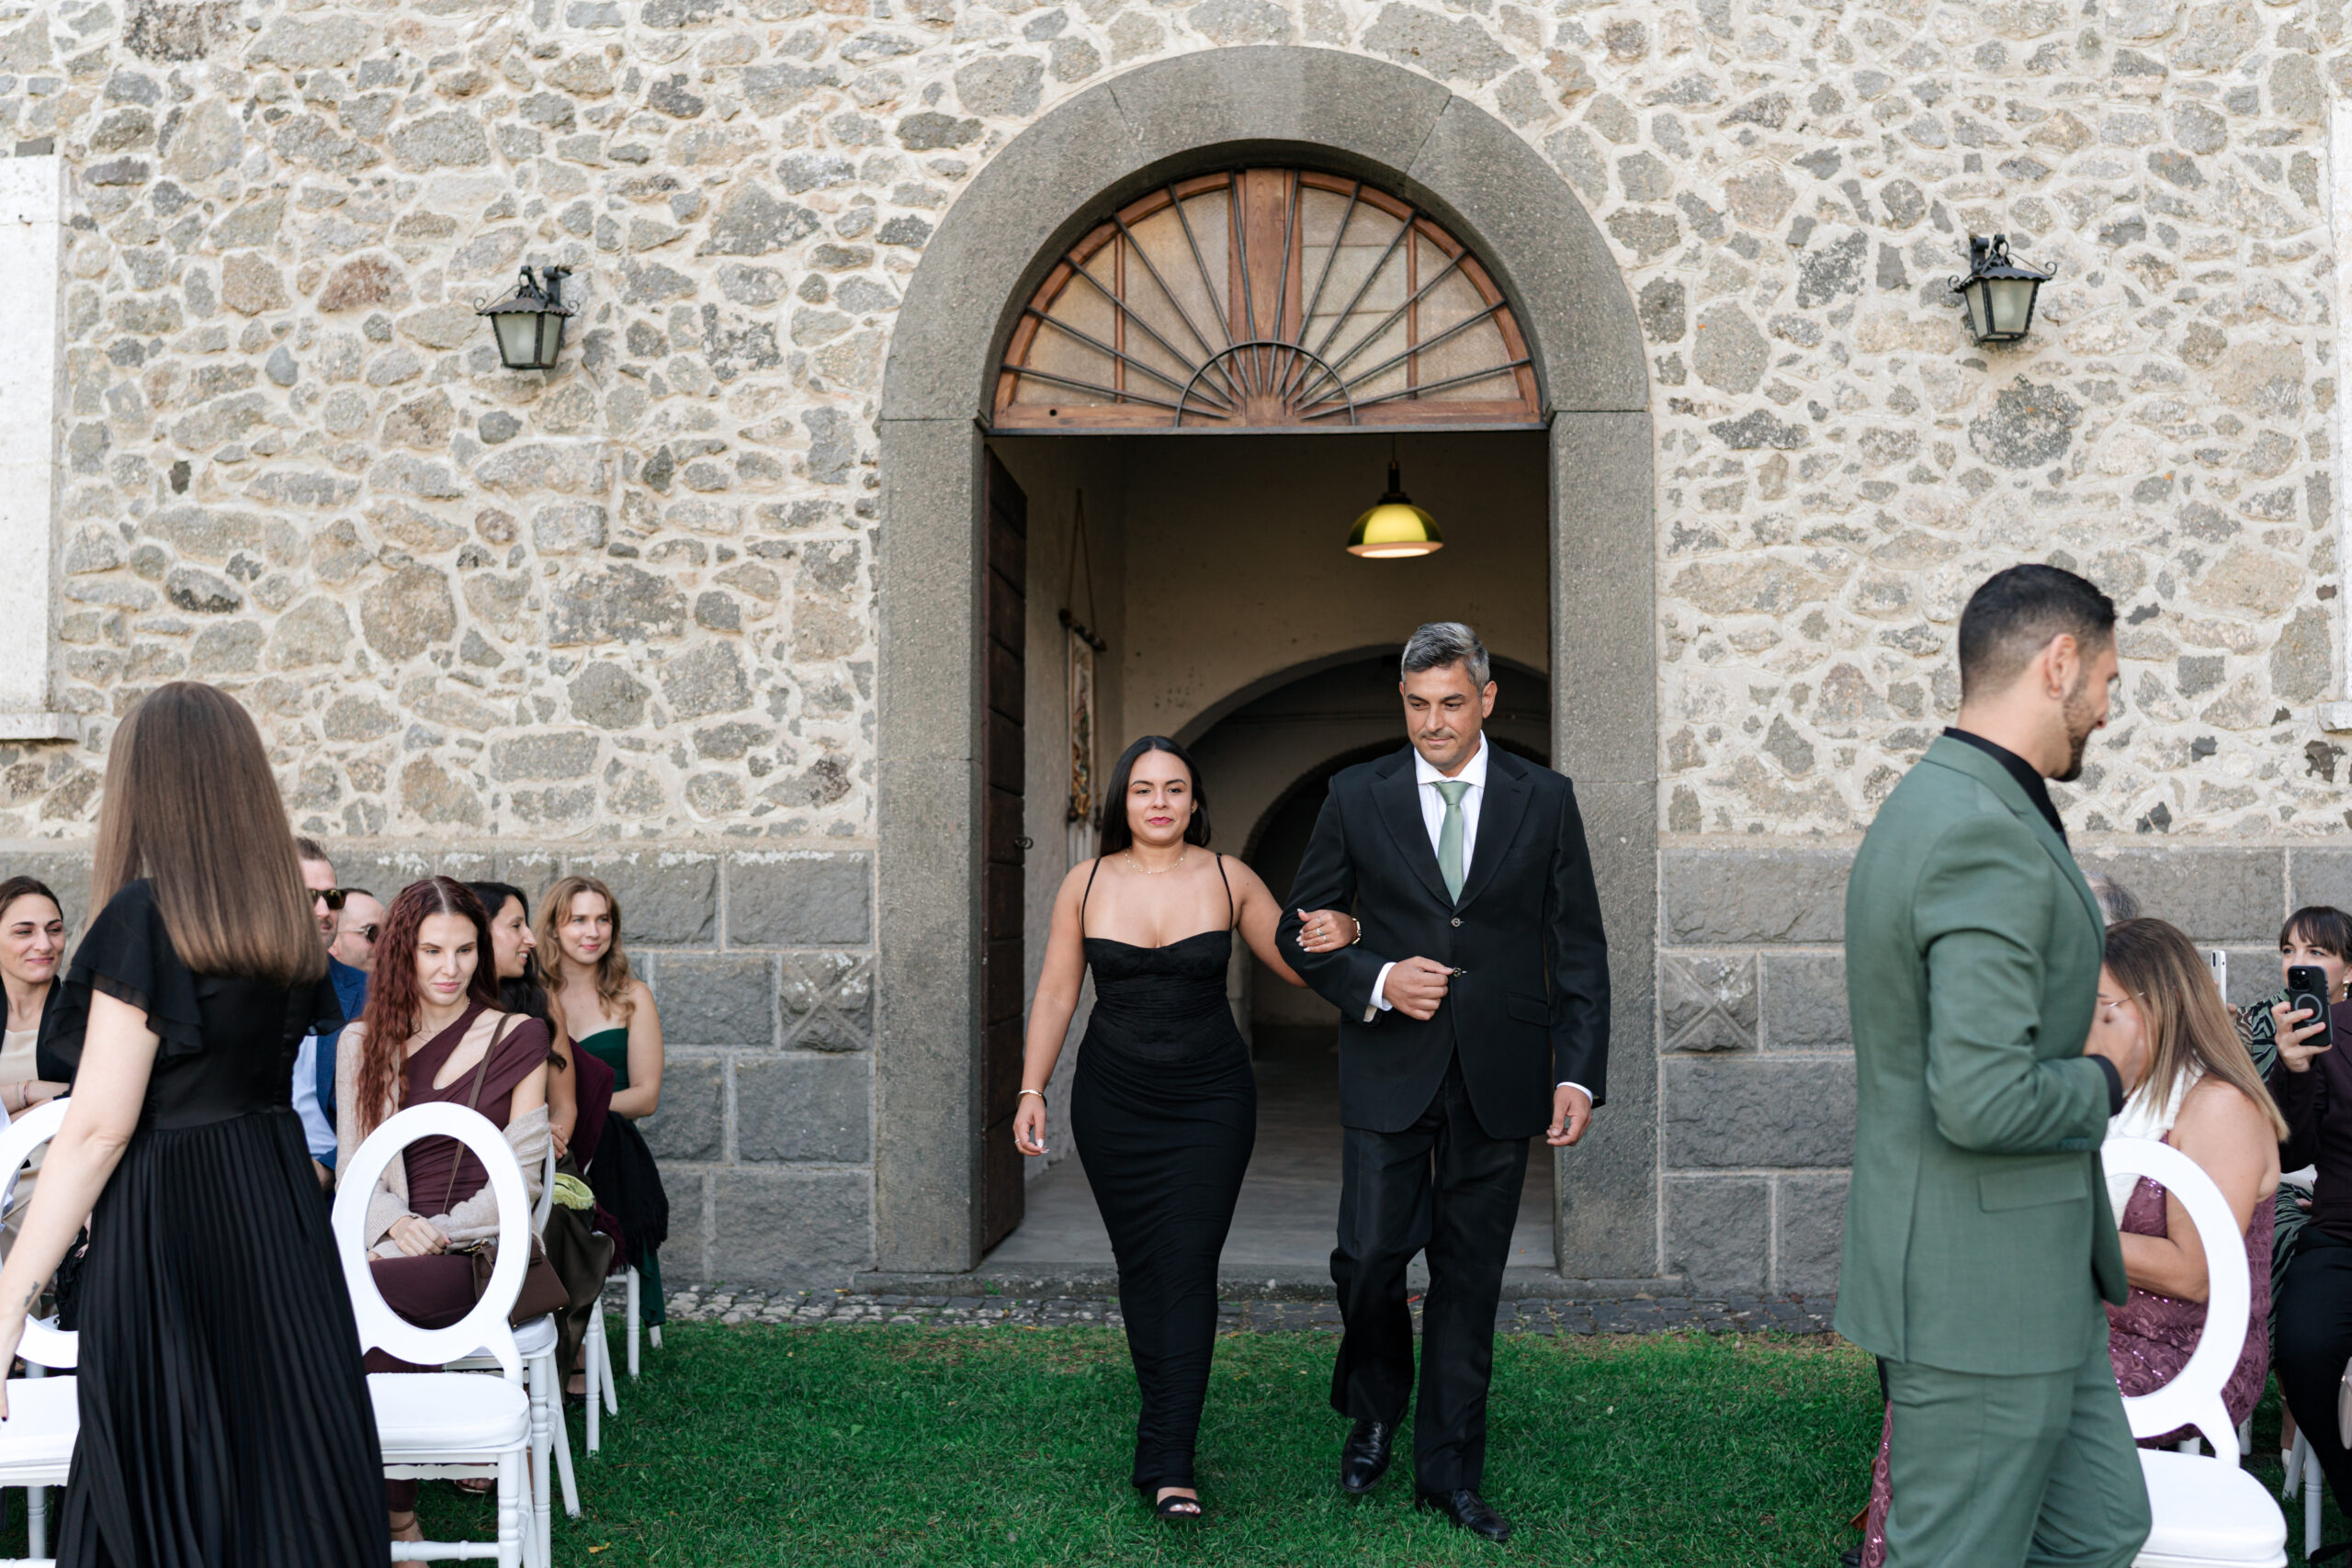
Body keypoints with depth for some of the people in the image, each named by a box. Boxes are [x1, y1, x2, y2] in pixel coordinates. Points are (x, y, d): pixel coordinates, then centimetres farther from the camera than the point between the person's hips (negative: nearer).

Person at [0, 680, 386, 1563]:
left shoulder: (145, 917, -13)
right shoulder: (284, 929, 8)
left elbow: (100, 1127, -15)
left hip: (171, 1226, -7)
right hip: (279, 1213, 7)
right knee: (283, 1457, 13)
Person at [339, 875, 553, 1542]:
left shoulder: (518, 1040, 4)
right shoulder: (362, 1043, 15)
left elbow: (519, 1177, -1)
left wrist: (436, 1232, -13)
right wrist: (393, 1224, -9)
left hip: (480, 1251, -3)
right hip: (388, 1245, 3)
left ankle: (389, 1513, -20)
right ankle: (394, 1517, -22)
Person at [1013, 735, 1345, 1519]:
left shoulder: (1229, 879, -1)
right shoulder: (1086, 884, 2)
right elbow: (1056, 992, 6)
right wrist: (1032, 1089, 2)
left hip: (1210, 1100, -1)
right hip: (1113, 1101, 2)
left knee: (1187, 1267, -8)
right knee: (1139, 1264, 6)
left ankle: (1169, 1463, -7)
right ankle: (1166, 1418, 22)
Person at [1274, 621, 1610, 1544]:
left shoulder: (1544, 801, 3)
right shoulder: (1358, 798, 3)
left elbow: (1579, 950, 5)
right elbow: (1301, 930, 6)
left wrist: (1579, 1073, -3)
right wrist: (1376, 980, -12)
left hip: (1498, 1082, 0)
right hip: (1388, 1074, 0)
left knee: (1470, 1278, 7)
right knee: (1368, 1258, -3)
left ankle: (1448, 1470, 20)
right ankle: (1375, 1415, 26)